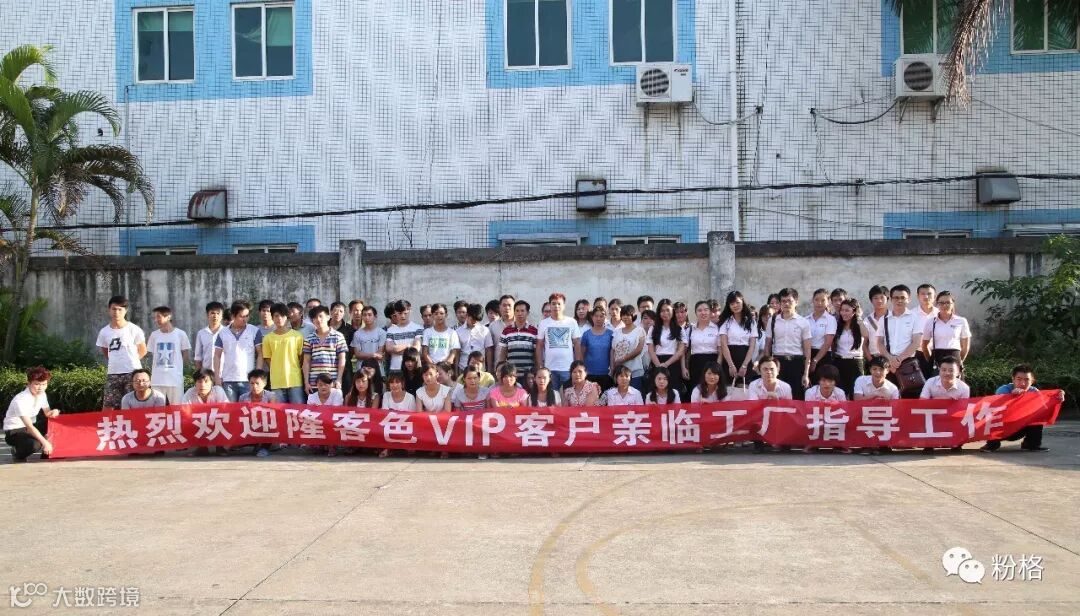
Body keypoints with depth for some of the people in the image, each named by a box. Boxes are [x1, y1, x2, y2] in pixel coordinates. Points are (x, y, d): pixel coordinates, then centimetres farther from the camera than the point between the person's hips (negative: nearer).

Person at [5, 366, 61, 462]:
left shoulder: (42, 394, -6)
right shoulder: (20, 400, -29)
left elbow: (47, 413, 3)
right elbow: (29, 426, -35)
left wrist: (53, 412, -23)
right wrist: (45, 442, -43)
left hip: (30, 427, 8)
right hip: (14, 432, -8)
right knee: (35, 445, -36)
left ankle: (46, 456, 5)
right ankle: (17, 452, -1)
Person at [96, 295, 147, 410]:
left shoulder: (134, 329, -4)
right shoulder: (104, 332, 5)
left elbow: (143, 350, 7)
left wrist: (129, 360, 7)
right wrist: (116, 361, 11)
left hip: (132, 373, -3)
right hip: (112, 375, 3)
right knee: (107, 407, 0)